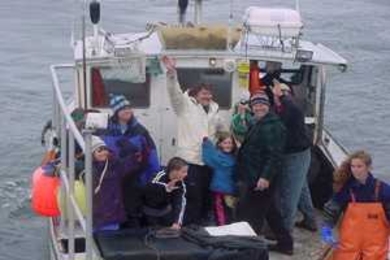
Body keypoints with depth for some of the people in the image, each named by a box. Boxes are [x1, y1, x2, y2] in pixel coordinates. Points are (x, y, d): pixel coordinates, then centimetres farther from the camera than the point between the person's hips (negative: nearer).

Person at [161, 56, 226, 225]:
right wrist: (172, 72, -36)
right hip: (190, 160, -7)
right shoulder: (185, 105, -3)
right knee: (193, 199, -6)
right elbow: (174, 92, -21)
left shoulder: (213, 110, 17)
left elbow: (222, 130, 29)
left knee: (206, 198, 15)